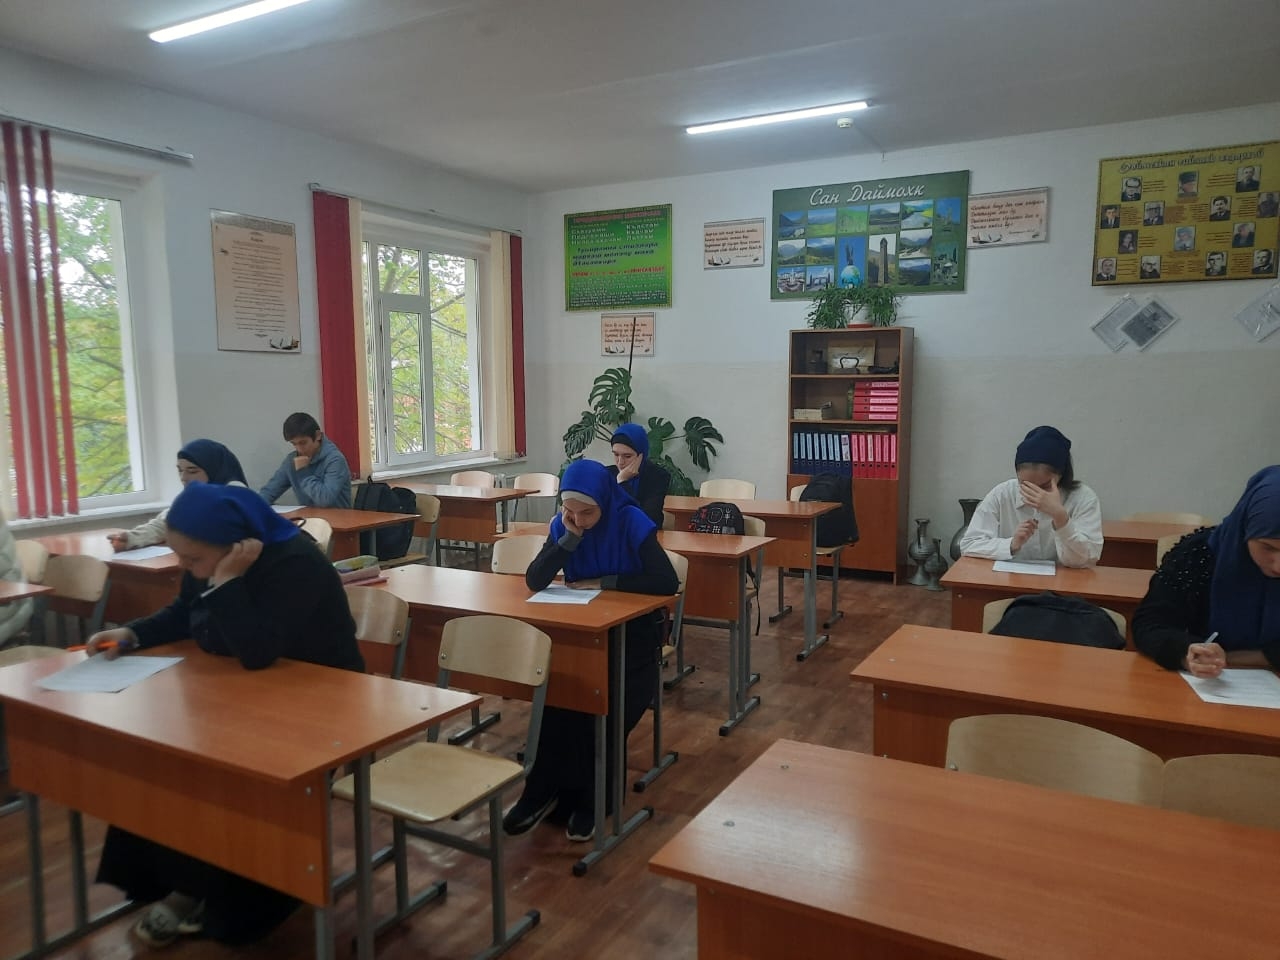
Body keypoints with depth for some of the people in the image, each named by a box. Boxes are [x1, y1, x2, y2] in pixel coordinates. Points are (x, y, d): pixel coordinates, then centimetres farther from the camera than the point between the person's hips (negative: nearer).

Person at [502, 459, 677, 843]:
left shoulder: (632, 522, -15)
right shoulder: (562, 524, -3)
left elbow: (667, 582, -24)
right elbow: (534, 581, -14)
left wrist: (603, 582, -20)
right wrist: (571, 537, -23)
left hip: (633, 632, -3)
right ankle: (546, 791, -8)